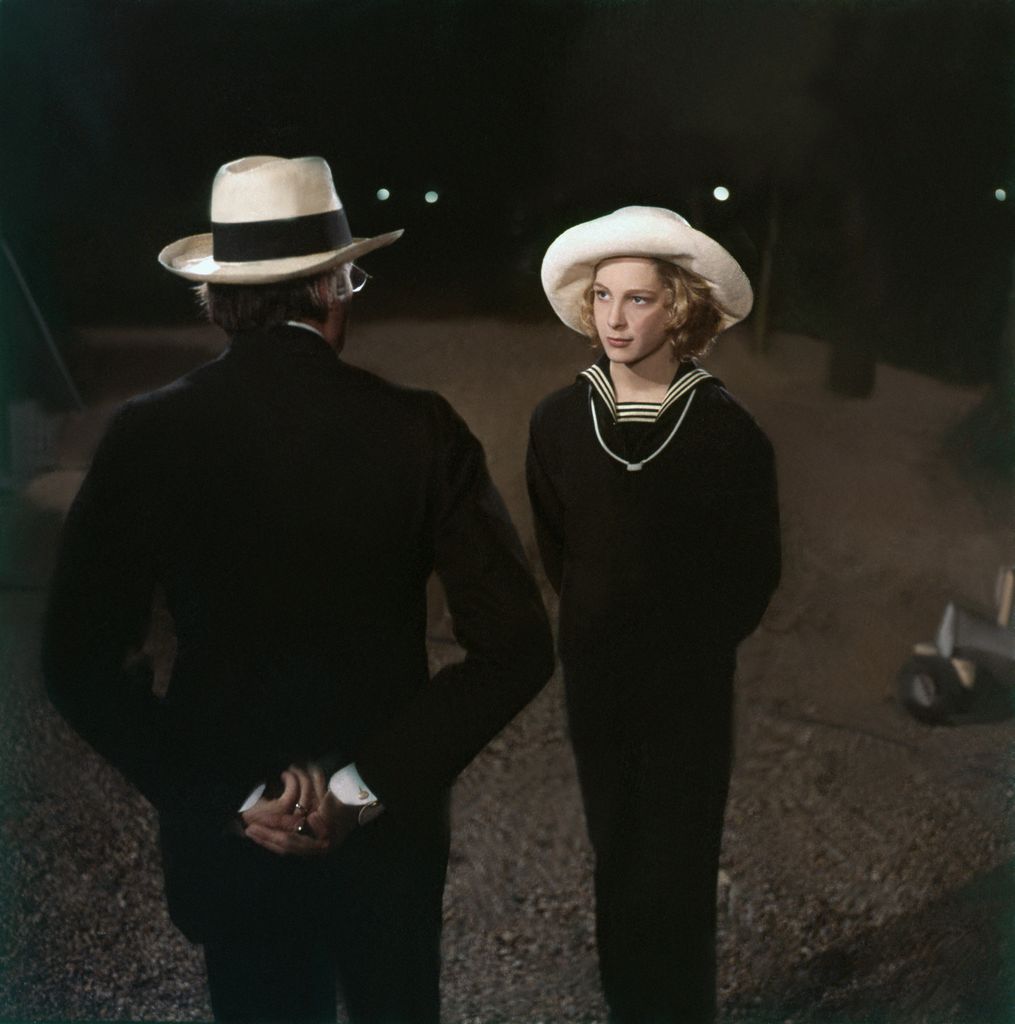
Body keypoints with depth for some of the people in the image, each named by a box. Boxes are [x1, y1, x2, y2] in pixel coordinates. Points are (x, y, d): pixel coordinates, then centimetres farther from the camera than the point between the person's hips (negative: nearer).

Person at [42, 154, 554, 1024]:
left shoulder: (146, 437, -13)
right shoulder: (419, 429, -15)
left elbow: (82, 663, -13)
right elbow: (516, 645, -17)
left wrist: (226, 796, -11)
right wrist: (368, 782, -16)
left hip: (228, 833, 1)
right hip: (386, 831, 0)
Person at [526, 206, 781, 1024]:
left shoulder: (727, 430, -13)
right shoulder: (559, 420, -6)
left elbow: (755, 569, -2)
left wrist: (697, 643, 0)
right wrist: (596, 626, 8)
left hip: (689, 687, -2)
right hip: (594, 680, 3)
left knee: (679, 874, 5)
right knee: (618, 865, 15)